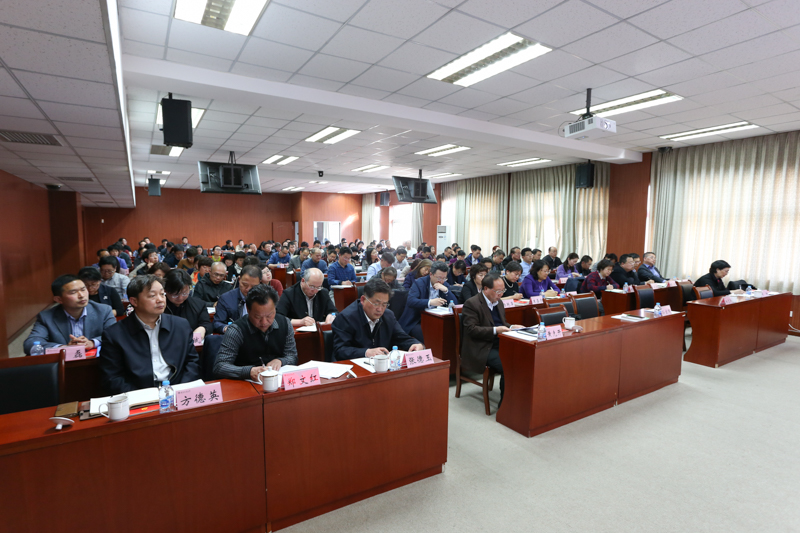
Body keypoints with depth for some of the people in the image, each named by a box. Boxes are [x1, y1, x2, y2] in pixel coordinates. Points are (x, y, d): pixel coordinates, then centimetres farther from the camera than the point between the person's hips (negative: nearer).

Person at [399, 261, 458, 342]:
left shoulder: (445, 285, 8)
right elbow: (410, 301, -23)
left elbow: (455, 304, 0)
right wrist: (430, 302, -36)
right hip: (416, 322, -4)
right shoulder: (419, 283, -7)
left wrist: (446, 290, -15)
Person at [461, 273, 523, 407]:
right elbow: (472, 330, -17)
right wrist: (495, 330, -23)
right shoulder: (471, 304, -10)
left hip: (499, 344, 8)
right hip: (481, 349, -8)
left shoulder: (498, 302, 16)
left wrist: (512, 327, 4)